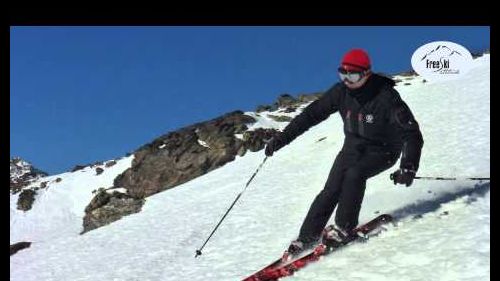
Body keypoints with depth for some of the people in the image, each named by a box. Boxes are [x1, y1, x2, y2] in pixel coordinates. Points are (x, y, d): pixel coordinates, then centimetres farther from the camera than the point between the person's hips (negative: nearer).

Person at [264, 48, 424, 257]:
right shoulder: (341, 91, -13)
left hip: (383, 150, -4)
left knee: (354, 174, -30)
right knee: (331, 189, -11)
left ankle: (343, 228, -15)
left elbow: (411, 133, -27)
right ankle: (308, 235, -4)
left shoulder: (386, 97, -26)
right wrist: (282, 137, -13)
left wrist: (408, 166, -41)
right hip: (354, 146, 4)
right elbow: (312, 113, -7)